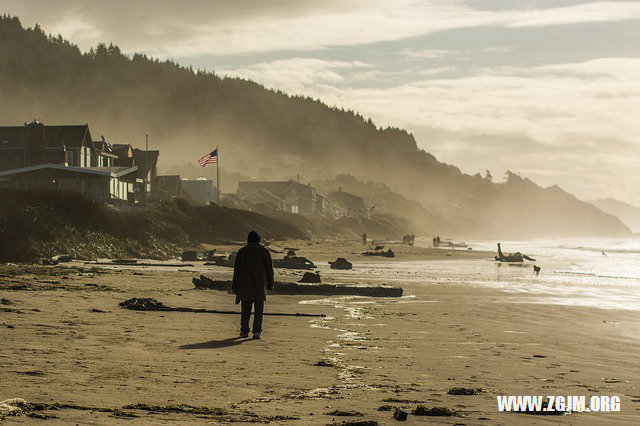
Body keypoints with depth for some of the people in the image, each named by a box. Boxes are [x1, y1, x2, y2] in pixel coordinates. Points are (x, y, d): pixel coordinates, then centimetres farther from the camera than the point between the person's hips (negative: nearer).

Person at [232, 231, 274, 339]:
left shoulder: (241, 251, 4)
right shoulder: (264, 251, 1)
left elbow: (236, 270, 4)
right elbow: (269, 269, 1)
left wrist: (235, 287, 8)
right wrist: (270, 284, 10)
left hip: (245, 285, 1)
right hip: (260, 285, -1)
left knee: (245, 310, 10)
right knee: (258, 309, 0)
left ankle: (244, 331, 12)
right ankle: (257, 331, -11)